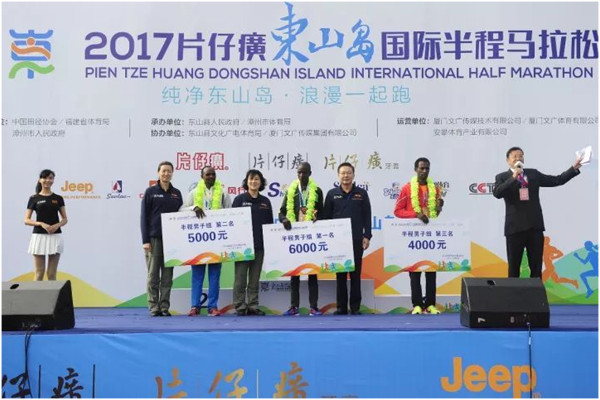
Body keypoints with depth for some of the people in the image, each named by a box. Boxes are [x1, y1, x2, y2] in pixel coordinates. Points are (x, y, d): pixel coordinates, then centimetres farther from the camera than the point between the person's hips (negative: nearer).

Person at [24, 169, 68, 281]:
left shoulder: (58, 198, 8)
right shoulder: (34, 198, 3)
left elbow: (65, 219, 9)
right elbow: (26, 220, 1)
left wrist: (57, 225, -12)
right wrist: (41, 223, -15)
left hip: (55, 236, 1)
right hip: (39, 236, -1)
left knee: (52, 274, 4)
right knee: (39, 273, -1)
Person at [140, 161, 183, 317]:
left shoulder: (176, 193, 10)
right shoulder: (150, 192, 1)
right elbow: (144, 217, -1)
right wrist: (145, 240, -8)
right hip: (154, 238, -3)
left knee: (167, 277, 4)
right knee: (153, 276, 0)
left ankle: (165, 307, 10)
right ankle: (154, 308, 6)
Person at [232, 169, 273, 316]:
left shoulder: (265, 202, 11)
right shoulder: (239, 199, 1)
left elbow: (270, 224, 14)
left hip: (259, 245, 3)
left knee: (255, 278, 7)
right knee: (240, 277, -1)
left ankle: (253, 306, 14)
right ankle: (240, 306, 6)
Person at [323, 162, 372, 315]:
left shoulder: (361, 193, 6)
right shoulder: (332, 194, 6)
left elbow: (367, 216, 4)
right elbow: (326, 217, 7)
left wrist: (367, 236, -3)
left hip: (356, 240, 0)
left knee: (355, 274, 3)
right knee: (340, 274, 4)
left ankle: (355, 307, 9)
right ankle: (341, 307, 11)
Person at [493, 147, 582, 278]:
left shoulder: (533, 173, 12)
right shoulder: (502, 177, 2)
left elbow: (557, 180, 12)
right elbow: (497, 193, -16)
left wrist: (574, 168, 5)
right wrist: (513, 177, -21)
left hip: (535, 226, 3)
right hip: (515, 227, -3)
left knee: (536, 267, 8)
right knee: (514, 267, 5)